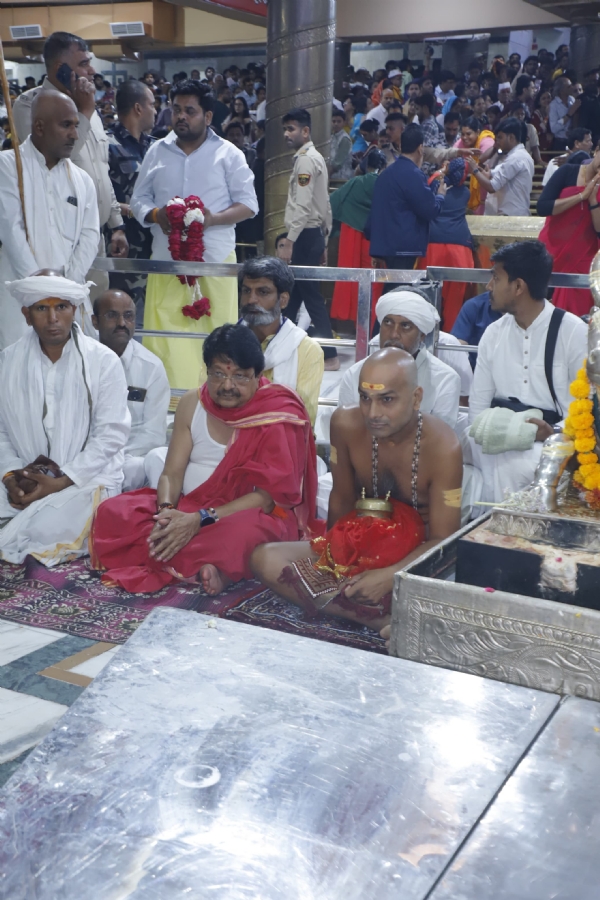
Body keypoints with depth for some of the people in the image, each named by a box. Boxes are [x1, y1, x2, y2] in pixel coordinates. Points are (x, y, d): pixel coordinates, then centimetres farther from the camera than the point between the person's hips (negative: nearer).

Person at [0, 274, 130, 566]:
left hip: (86, 479, -2)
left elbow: (111, 435, -9)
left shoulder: (104, 362, -7)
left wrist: (60, 482, -15)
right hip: (24, 479, 3)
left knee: (44, 533, -28)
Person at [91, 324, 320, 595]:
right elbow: (171, 473, 3)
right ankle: (200, 566, -26)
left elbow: (270, 495, -17)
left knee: (243, 534, -41)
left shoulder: (277, 416, -11)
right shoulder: (192, 404, 5)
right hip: (187, 508, 6)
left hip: (246, 514, -6)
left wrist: (201, 520, -26)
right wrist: (166, 511, -21)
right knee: (112, 512, -16)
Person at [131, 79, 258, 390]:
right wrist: (155, 215, -9)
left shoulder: (228, 154, 4)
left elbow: (248, 204, 0)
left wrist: (212, 219, -17)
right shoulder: (157, 152, 13)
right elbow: (138, 199, 15)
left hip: (215, 259, -2)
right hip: (166, 259, 3)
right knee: (161, 339, -1)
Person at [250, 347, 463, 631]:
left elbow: (443, 541, -21)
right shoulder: (345, 424, -13)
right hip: (360, 545, 5)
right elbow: (342, 500, 1)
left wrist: (389, 577, -33)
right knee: (265, 559, -20)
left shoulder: (442, 447, -23)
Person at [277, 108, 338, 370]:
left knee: (310, 295, -7)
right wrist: (325, 236, 21)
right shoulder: (314, 158, 18)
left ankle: (329, 356, -5)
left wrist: (290, 240, -22)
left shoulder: (305, 159, -14)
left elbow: (302, 205, -21)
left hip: (305, 235, -10)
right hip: (314, 233, 10)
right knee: (292, 292, 15)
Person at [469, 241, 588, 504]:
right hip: (501, 443, 3)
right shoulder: (493, 333, 9)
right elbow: (478, 405, 9)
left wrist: (554, 435, -24)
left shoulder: (575, 334, -5)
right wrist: (490, 432, -13)